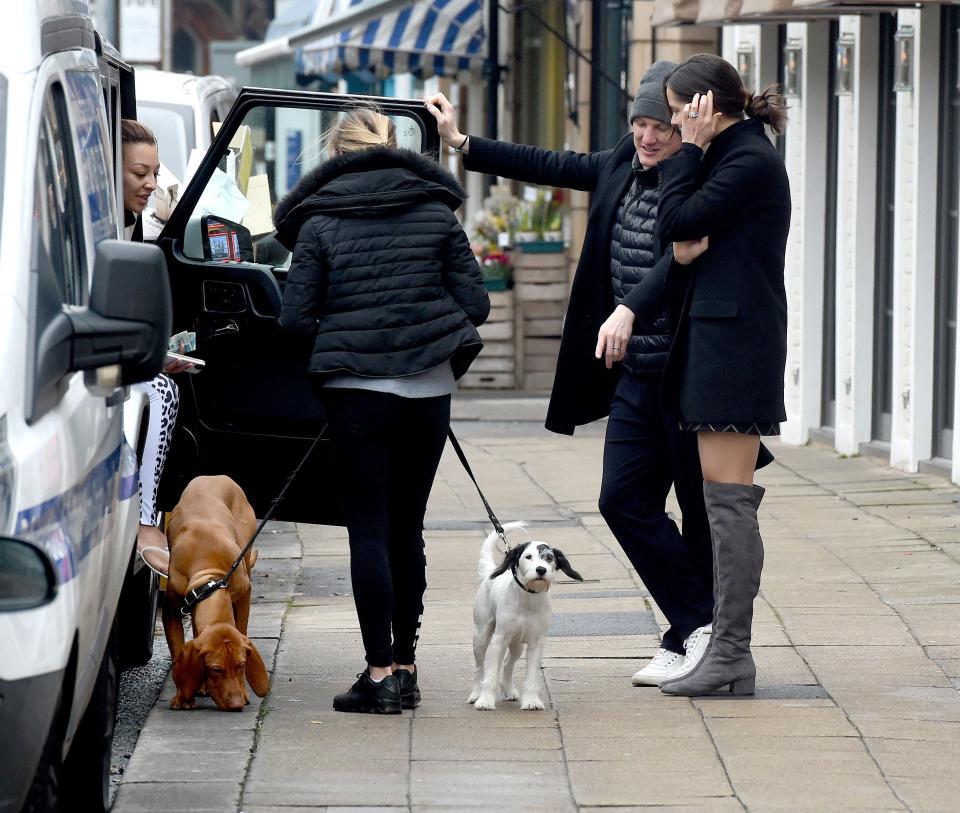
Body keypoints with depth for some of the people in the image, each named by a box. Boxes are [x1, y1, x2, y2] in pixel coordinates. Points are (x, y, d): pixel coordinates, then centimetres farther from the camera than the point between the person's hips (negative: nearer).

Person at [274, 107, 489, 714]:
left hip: (356, 389, -3)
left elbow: (296, 316, -4)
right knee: (407, 528, 13)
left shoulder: (319, 223, 0)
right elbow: (476, 303, 1)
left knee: (369, 529, 0)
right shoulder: (436, 214, 5)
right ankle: (405, 666, 16)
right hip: (429, 390, 3)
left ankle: (381, 672, -4)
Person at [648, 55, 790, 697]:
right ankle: (727, 651, 12)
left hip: (733, 343, -10)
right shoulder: (736, 155, 18)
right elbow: (685, 228, 12)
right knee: (725, 500, 10)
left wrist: (691, 147, -8)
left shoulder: (750, 161, -13)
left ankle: (732, 654, -8)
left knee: (728, 498, -9)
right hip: (720, 337, 10)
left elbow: (674, 223, -14)